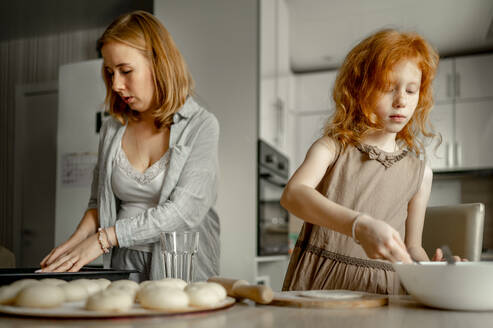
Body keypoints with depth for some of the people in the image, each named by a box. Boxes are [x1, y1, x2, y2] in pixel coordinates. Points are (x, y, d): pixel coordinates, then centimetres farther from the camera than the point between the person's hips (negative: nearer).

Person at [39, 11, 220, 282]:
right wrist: (76, 240, -1)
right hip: (121, 267, 4)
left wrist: (103, 238, -14)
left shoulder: (200, 126, -4)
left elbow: (184, 211, -13)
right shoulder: (112, 129, 12)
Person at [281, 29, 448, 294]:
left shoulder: (420, 173, 12)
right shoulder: (331, 148, 3)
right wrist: (359, 226, -32)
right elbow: (293, 194, -18)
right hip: (317, 282, -3)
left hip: (381, 291, 4)